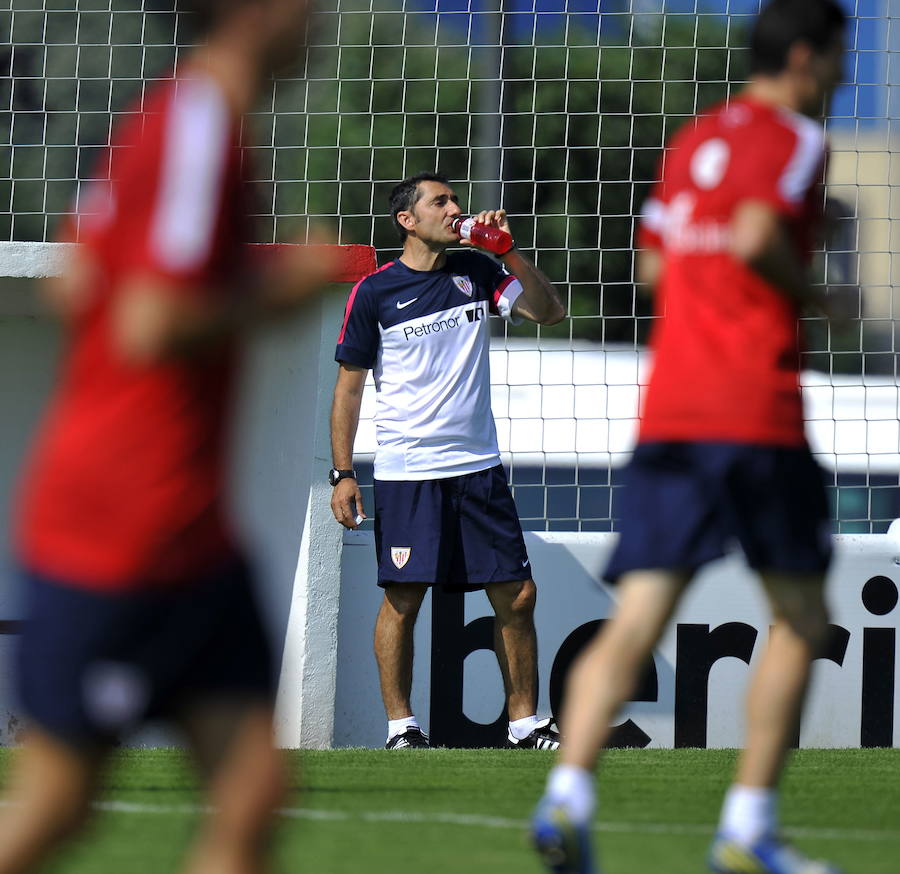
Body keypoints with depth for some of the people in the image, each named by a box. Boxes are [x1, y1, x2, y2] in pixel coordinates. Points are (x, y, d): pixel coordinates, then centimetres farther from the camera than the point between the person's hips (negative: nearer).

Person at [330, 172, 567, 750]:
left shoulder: (476, 272, 9)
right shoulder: (374, 294, -1)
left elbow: (550, 312, 4)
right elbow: (349, 387, 3)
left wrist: (509, 251, -8)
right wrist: (343, 474, -2)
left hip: (479, 467, 4)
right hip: (406, 473, -3)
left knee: (517, 596, 1)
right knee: (403, 600, -5)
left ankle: (525, 723, 10)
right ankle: (401, 726, 4)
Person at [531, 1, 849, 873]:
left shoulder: (690, 140, 19)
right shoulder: (794, 138, -3)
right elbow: (756, 235, -19)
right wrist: (810, 295, -4)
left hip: (668, 409, 6)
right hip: (758, 411, -6)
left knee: (636, 620, -2)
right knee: (799, 619, 8)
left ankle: (566, 793, -22)